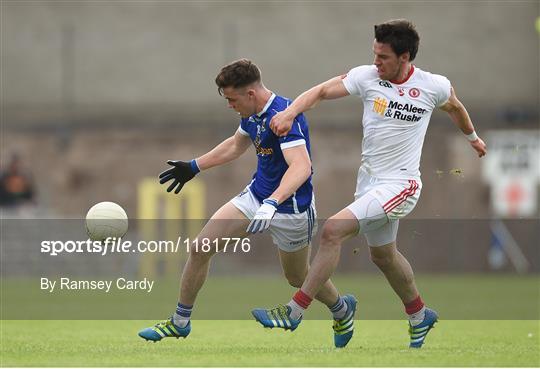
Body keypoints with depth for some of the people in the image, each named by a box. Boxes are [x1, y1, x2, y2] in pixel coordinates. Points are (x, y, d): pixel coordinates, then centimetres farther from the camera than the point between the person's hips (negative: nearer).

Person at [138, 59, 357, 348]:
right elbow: (236, 145, 22)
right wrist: (194, 167, 26)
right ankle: (180, 322, 12)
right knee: (200, 248, -2)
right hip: (256, 196, 8)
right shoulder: (252, 114, 0)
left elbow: (301, 167, -40)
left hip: (290, 208, -8)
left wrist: (272, 204, -52)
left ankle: (342, 309, 44)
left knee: (297, 277, 13)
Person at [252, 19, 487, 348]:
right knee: (383, 254, 22)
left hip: (401, 184, -6)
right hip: (370, 179, 6)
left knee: (333, 230, -21)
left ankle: (294, 312, -18)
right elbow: (323, 91, -11)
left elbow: (455, 107, 14)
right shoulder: (367, 77, -4)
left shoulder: (434, 86, -7)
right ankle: (420, 316, 46)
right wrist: (289, 113, -29)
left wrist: (473, 137, 33)